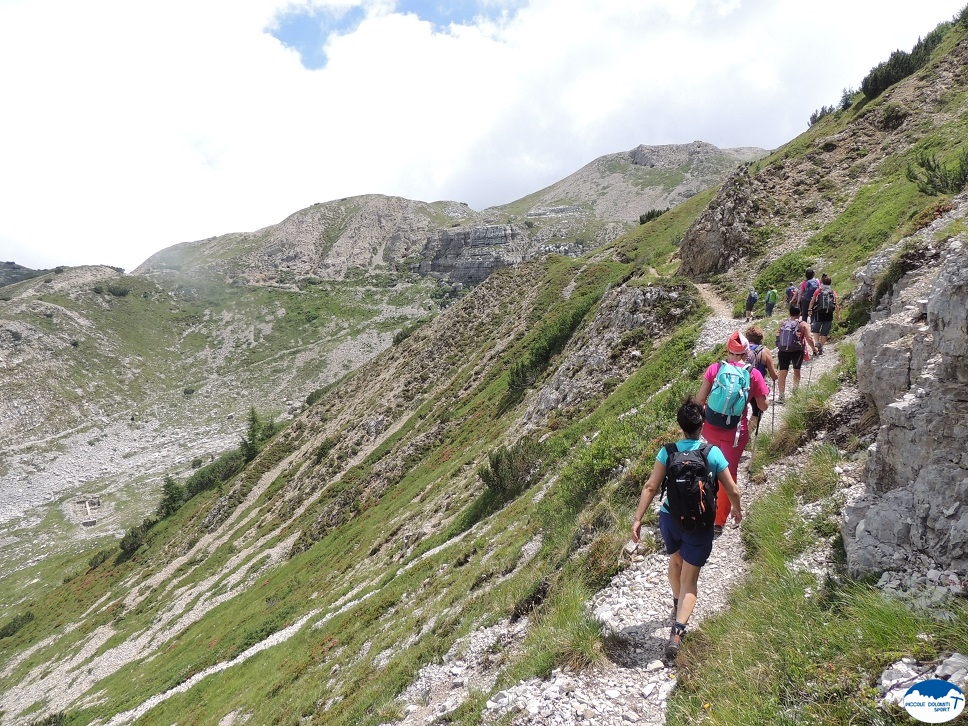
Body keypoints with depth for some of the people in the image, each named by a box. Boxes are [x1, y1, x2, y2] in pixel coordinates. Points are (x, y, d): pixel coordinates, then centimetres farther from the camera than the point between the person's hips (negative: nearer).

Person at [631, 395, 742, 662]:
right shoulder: (713, 453, -12)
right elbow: (732, 490, -6)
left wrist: (638, 519, -6)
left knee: (675, 562, 30)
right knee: (689, 580, 7)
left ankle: (678, 606, 50)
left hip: (670, 519, 2)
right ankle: (677, 632, -9)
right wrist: (737, 510, 15)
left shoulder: (667, 452, -9)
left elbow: (650, 487, -12)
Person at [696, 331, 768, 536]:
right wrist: (765, 391, 21)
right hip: (735, 432, -2)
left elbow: (700, 399, -4)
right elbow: (763, 406, 3)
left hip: (710, 427, 2)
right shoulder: (754, 374, -7)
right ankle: (719, 522, 13)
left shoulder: (715, 368, -5)